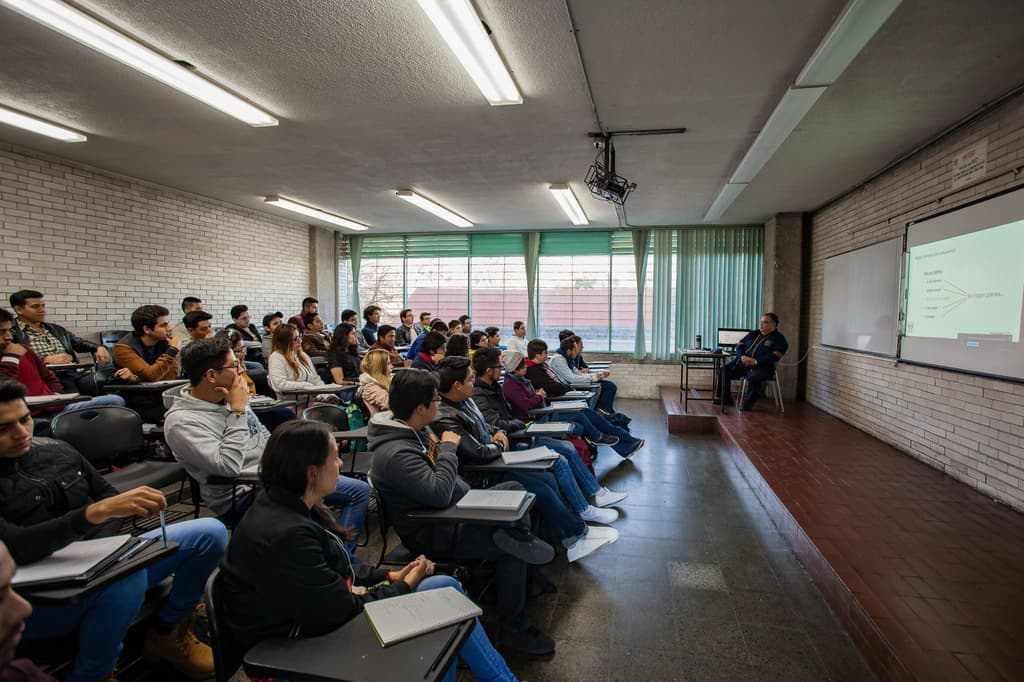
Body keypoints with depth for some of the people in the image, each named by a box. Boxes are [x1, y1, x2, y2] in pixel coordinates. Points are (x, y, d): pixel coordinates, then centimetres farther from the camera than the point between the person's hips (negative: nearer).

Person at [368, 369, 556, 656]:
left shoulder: (415, 429, 0)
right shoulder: (395, 454, -31)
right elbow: (439, 494, -37)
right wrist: (448, 448, -25)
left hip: (457, 506, 10)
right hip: (433, 533, -10)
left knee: (513, 488, 9)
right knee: (511, 551, -13)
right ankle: (514, 629, 2)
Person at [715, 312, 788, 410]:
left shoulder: (779, 339, 4)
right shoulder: (754, 334, 22)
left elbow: (774, 356, -11)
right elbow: (740, 345, 16)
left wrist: (756, 361, -22)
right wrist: (742, 356, -8)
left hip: (761, 366, -6)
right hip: (742, 362, 6)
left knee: (753, 377, -38)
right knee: (723, 371, -13)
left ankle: (748, 402, -19)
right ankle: (725, 398, -4)